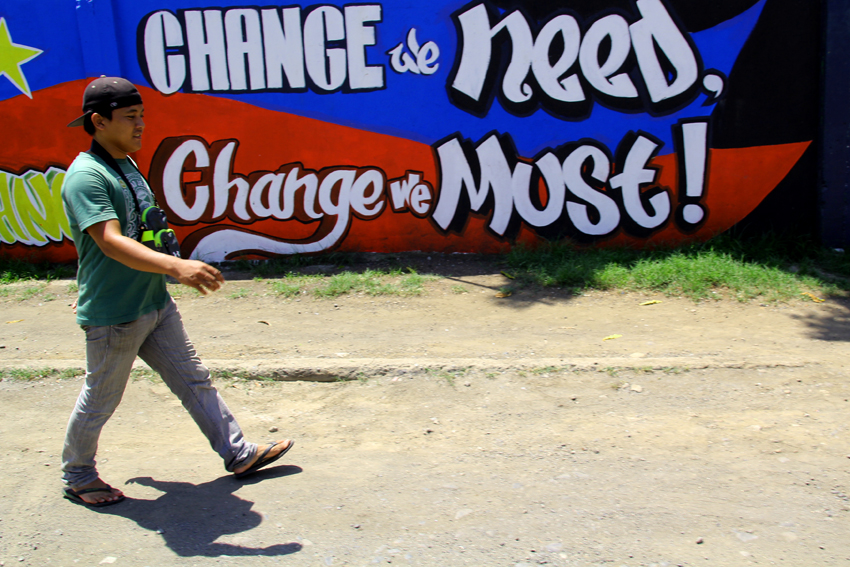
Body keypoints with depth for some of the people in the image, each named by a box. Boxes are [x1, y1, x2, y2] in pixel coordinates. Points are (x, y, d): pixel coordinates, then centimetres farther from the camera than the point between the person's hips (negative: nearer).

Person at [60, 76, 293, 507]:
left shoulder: (127, 166, 10)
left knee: (194, 380, 12)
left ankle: (238, 454, 22)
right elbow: (111, 243, -33)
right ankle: (77, 476, 30)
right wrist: (175, 266, -46)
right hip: (113, 317, -8)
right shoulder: (86, 176, -20)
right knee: (99, 402, 9)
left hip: (157, 305, 9)